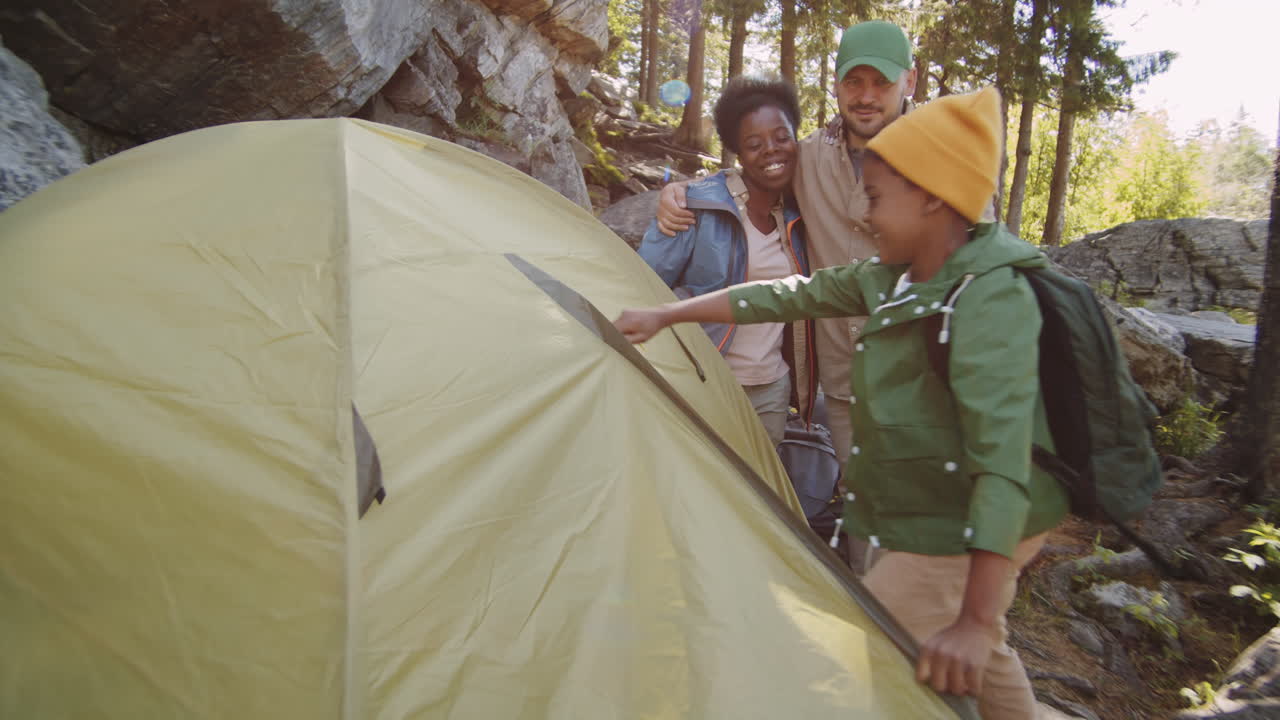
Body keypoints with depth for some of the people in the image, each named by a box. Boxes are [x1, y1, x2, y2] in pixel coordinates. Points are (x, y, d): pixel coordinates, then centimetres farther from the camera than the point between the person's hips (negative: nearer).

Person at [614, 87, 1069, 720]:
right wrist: (666, 315, 9)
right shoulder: (894, 277, 1)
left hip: (965, 537, -9)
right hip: (945, 521, 9)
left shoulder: (991, 296, -27)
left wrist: (976, 617, -39)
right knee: (981, 658, 27)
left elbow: (1003, 451, -34)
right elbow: (792, 295, 7)